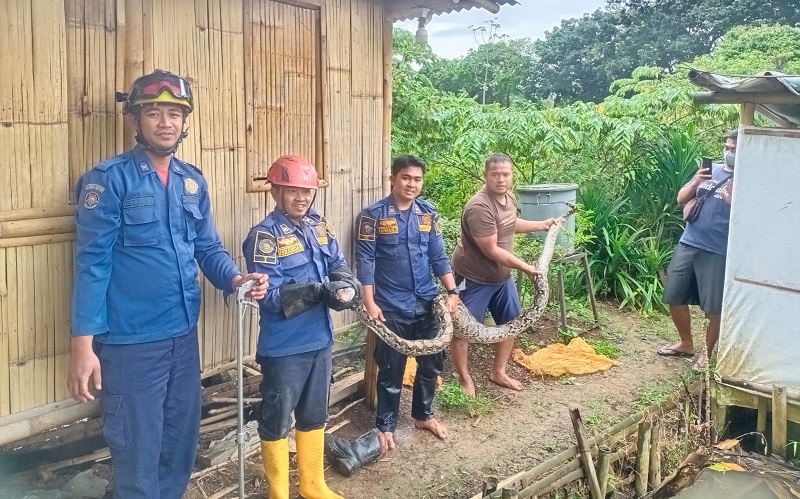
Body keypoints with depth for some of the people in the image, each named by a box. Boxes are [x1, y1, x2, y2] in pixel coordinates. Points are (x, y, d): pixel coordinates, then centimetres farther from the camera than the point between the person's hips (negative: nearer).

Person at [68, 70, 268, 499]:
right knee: (138, 449, 7)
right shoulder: (109, 179, -10)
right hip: (130, 342, -6)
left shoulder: (194, 182, 8)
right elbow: (93, 262, -13)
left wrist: (235, 280, -10)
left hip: (184, 336, 6)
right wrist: (83, 342, -16)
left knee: (182, 439, 19)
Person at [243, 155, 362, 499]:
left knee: (314, 416, 21)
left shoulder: (320, 227, 7)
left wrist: (346, 285, -20)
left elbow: (339, 265, 3)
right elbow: (270, 295, -22)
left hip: (319, 339, 7)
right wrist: (319, 291, -31)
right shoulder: (265, 236, -15)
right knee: (277, 421, 9)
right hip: (283, 347, -7)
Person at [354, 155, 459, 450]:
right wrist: (370, 303, -17)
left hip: (427, 304, 5)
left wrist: (452, 291, -1)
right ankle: (386, 425, 23)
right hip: (391, 307, -5)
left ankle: (423, 415, 35)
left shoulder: (428, 214, 5)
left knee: (432, 362, 14)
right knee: (392, 369, 5)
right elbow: (365, 262, -11)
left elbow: (439, 257, 8)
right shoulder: (373, 215, -9)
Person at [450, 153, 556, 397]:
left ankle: (498, 372, 31)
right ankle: (464, 378, 20)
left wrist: (542, 224, 26)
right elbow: (491, 250, -27)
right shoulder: (480, 207, -29)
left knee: (511, 321, 15)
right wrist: (525, 267, -19)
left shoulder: (508, 198, 1)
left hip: (502, 275, 9)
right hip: (473, 277, -9)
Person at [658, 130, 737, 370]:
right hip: (688, 244, 5)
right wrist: (696, 182, -9)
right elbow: (681, 199, 9)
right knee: (675, 297, 10)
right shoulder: (710, 170, 10)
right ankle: (686, 344, 30)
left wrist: (733, 199, -27)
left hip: (718, 252, -5)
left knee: (714, 307, 2)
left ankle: (707, 352, 23)